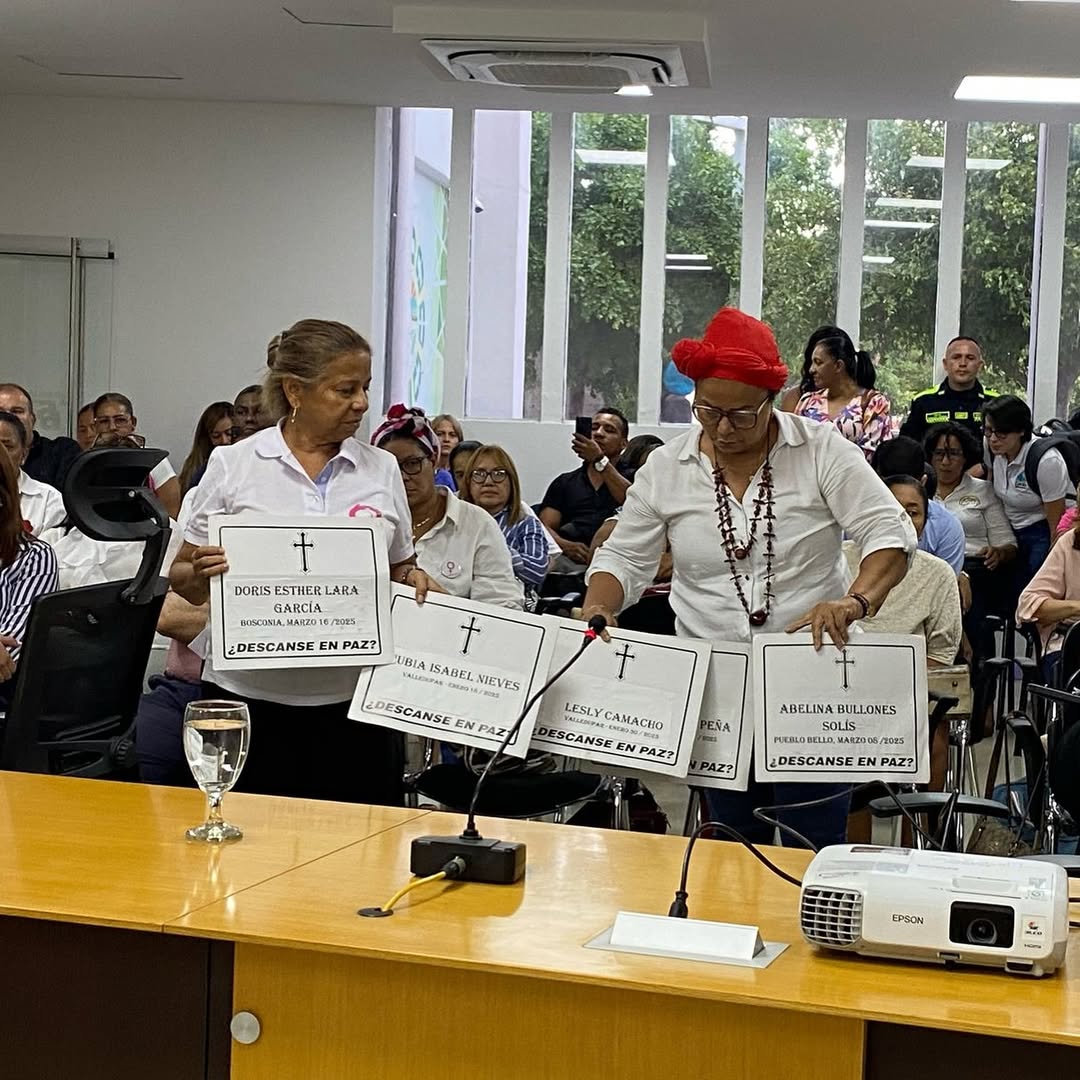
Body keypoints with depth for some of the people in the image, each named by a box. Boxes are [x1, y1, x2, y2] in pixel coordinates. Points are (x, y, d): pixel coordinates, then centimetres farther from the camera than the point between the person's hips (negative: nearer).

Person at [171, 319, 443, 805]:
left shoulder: (381, 469, 8)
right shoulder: (233, 465, 1)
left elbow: (398, 571, 17)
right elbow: (183, 581, 5)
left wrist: (414, 579, -5)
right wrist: (202, 572, -17)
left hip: (353, 697, 2)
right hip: (250, 696, -2)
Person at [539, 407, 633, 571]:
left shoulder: (630, 477, 20)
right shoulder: (564, 482, 27)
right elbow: (546, 526, 13)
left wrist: (600, 461, -8)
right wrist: (565, 545, -10)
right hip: (566, 558, 0)